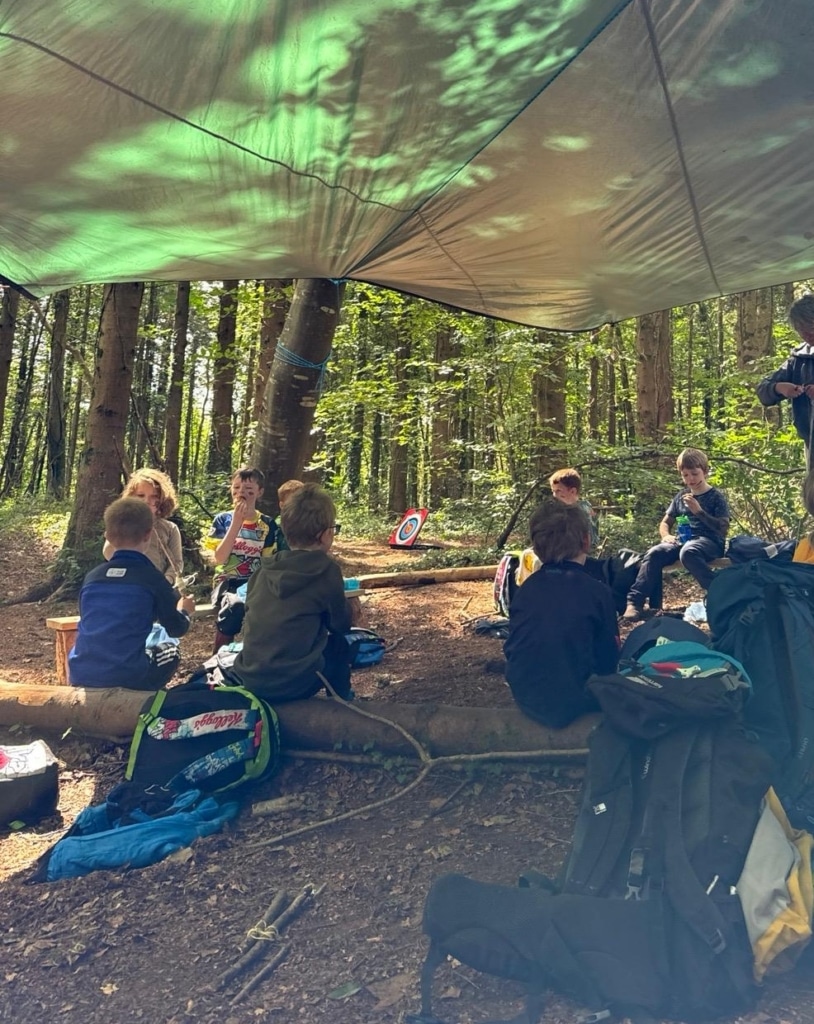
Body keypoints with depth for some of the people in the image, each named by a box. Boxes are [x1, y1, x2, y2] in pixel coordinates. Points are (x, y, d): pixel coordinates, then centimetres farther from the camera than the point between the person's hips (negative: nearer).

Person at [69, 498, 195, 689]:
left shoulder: (91, 577, 7)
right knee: (171, 650, 23)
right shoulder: (152, 578, -6)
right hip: (129, 676, -4)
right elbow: (177, 629, 4)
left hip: (81, 675, 4)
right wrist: (183, 610, 28)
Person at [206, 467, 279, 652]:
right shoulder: (222, 519, 3)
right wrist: (237, 523, -12)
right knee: (233, 606, -35)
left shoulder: (268, 524, 5)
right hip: (227, 582, -1)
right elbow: (219, 559, -10)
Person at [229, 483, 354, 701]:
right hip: (292, 682, -5)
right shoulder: (326, 570, -7)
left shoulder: (264, 569, 7)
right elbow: (342, 625, 5)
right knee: (339, 643, 20)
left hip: (249, 678, 5)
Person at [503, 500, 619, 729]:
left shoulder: (525, 588, 0)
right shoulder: (596, 591, -12)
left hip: (526, 697, 5)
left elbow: (512, 647, 9)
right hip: (573, 702, -5)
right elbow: (608, 659, -4)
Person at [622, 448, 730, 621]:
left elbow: (723, 528, -7)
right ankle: (635, 602, -29)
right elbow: (665, 522, 19)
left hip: (710, 542, -5)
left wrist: (699, 511, -17)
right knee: (654, 554, -25)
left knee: (688, 552, -40)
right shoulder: (681, 496, 15)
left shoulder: (716, 496, 1)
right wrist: (666, 535, -4)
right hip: (684, 540, 5)